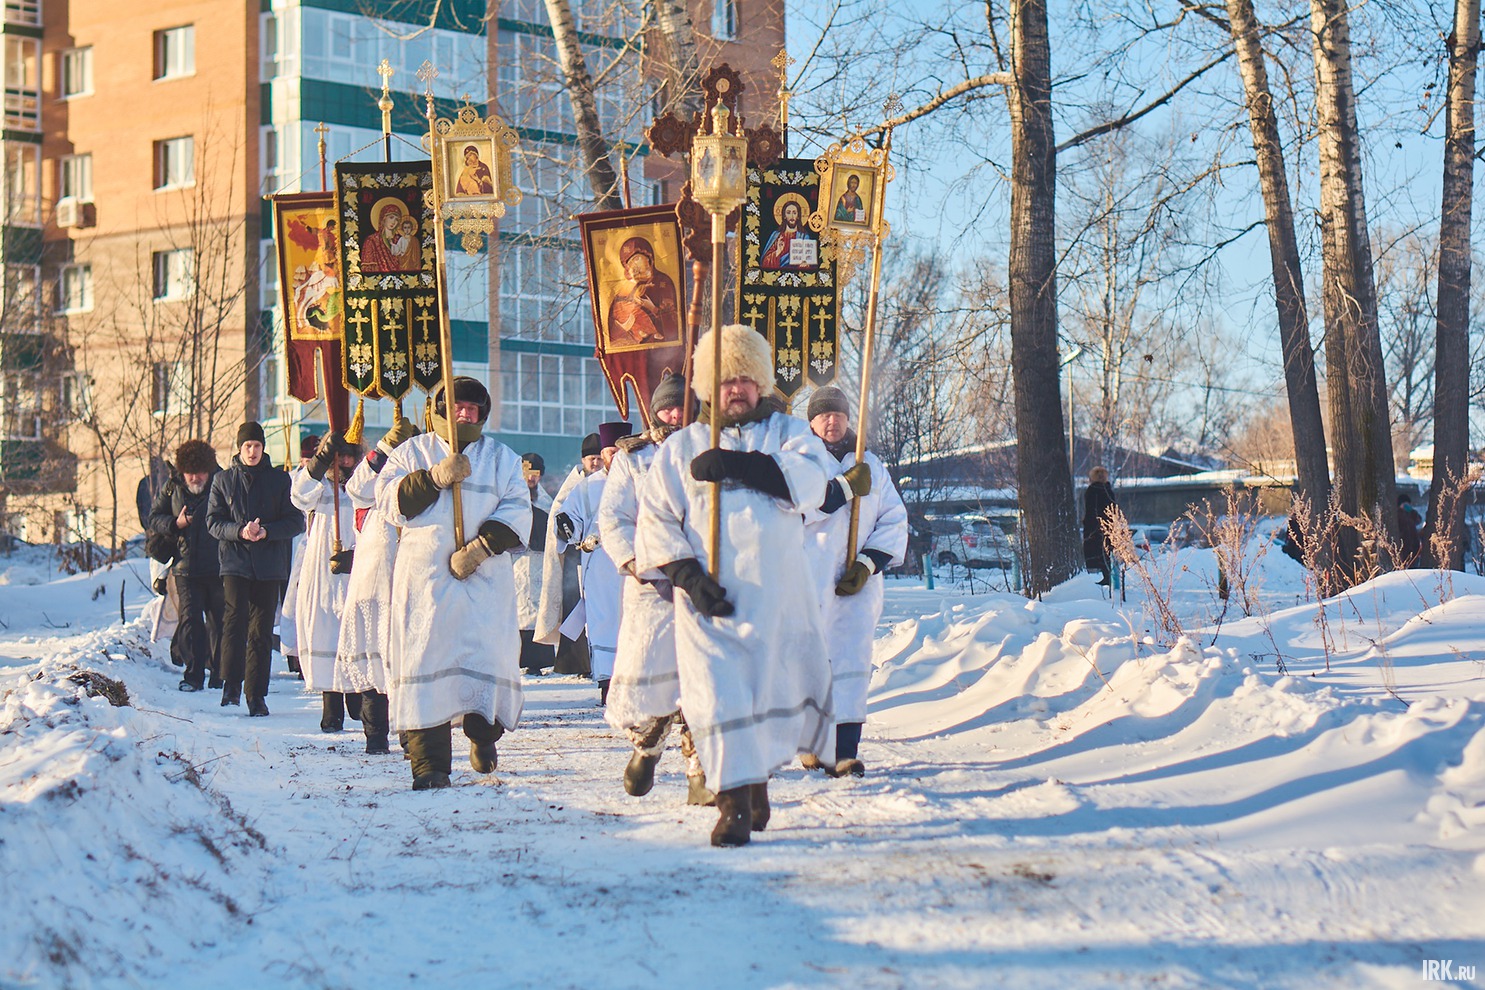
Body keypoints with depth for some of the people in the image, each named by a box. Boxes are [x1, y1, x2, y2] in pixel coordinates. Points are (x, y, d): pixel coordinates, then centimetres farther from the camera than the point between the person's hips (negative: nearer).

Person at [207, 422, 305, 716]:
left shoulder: (280, 480, 7)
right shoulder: (223, 480, 8)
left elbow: (296, 522, 3)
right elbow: (213, 521, 4)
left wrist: (266, 531, -15)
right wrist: (240, 531, -15)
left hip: (269, 566, 1)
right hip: (235, 561, -1)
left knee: (261, 630, 3)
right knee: (234, 620, -16)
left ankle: (256, 695, 7)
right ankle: (231, 686, -13)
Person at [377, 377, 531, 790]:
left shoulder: (501, 457, 13)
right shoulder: (412, 453, 12)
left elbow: (517, 511, 2)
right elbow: (389, 500, -2)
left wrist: (481, 547, -12)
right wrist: (434, 478, -14)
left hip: (485, 576, 1)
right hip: (424, 574, -1)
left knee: (489, 654, -6)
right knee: (425, 658, -7)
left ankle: (484, 735, 18)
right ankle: (429, 763, -6)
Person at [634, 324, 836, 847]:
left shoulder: (787, 432, 12)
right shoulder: (680, 449, 14)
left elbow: (811, 479, -9)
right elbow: (655, 520, 8)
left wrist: (740, 466, -20)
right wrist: (685, 573, -8)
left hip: (777, 594, 1)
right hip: (710, 599, -1)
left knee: (781, 684, 7)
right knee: (718, 693, -11)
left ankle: (757, 777, 30)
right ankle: (734, 802, -8)